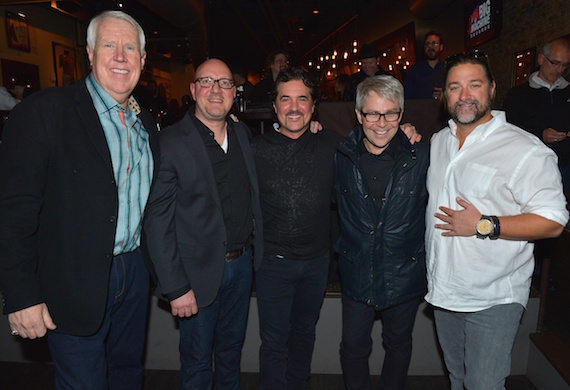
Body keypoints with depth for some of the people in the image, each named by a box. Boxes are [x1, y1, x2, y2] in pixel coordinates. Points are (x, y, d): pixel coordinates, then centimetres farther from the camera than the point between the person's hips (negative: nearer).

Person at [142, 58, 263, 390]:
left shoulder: (243, 134, 3)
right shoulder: (169, 143, -15)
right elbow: (157, 223, -16)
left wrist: (255, 249, 5)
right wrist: (175, 288, -17)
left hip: (242, 263, 5)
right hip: (199, 272, -5)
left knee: (232, 348, 26)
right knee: (197, 360, 16)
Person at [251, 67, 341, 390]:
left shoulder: (331, 143, -3)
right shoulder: (257, 149, -8)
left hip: (318, 259, 3)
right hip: (274, 261, -2)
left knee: (305, 332, 23)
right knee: (274, 341, 9)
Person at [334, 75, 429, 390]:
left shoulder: (421, 156, -10)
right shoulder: (342, 156, -8)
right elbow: (333, 200, 9)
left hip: (404, 275, 0)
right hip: (357, 274, 1)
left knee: (398, 345, 21)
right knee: (353, 348, 14)